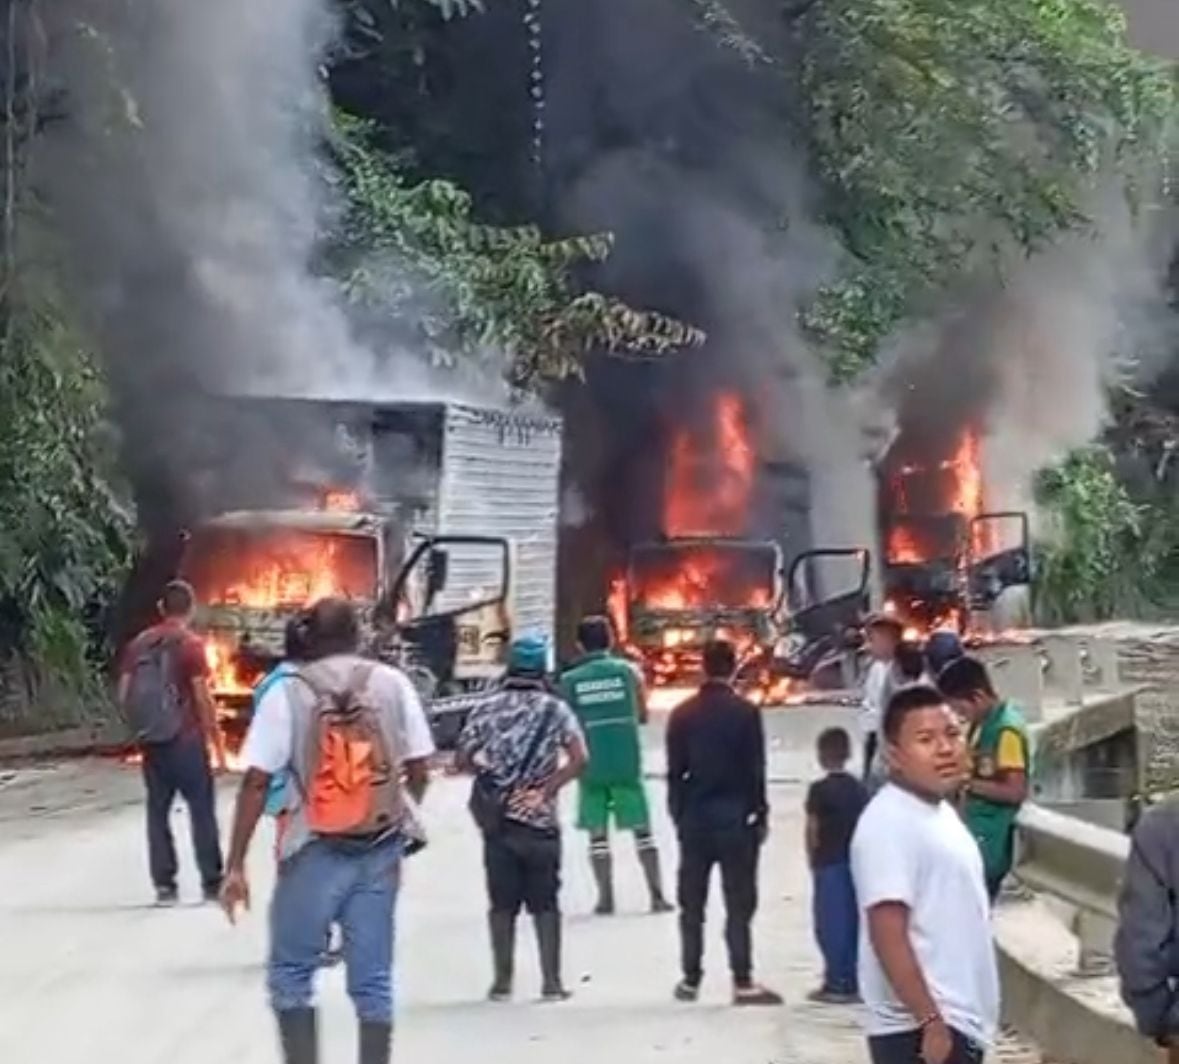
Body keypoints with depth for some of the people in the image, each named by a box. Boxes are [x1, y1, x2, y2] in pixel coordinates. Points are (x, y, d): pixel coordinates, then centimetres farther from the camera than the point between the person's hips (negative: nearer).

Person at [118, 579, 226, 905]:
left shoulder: (138, 644, 6)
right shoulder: (191, 644, -9)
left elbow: (124, 695, 6)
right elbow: (202, 698, -12)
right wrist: (217, 741, -6)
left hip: (151, 742, 4)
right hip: (187, 740, -4)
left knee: (158, 811, 8)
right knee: (202, 810, 3)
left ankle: (164, 885, 7)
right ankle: (212, 883, 5)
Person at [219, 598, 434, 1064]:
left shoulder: (286, 693, -5)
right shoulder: (392, 683, 2)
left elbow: (256, 783, -8)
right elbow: (420, 769, 3)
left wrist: (235, 865, -4)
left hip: (315, 851, -2)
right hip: (380, 849, 3)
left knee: (290, 973, 10)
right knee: (372, 978, 9)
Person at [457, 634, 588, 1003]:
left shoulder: (487, 708, 2)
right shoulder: (554, 709, -2)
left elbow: (464, 760, 1)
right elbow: (578, 759, -12)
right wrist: (547, 789, -8)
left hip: (497, 818, 1)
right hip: (540, 819, -1)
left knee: (502, 903, 9)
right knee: (545, 903, 6)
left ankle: (503, 980, 11)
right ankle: (551, 981, 5)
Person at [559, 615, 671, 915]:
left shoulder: (569, 681, 0)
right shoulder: (628, 671, 1)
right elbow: (643, 716, 9)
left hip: (591, 767, 0)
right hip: (627, 764, 0)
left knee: (598, 834, 8)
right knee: (642, 830, 7)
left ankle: (605, 897, 4)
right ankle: (657, 896, 3)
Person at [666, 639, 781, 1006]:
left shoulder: (682, 714, 3)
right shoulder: (745, 712, -7)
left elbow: (675, 772, 4)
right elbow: (756, 770, -7)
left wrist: (679, 815, 12)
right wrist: (760, 814, 3)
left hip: (694, 817, 3)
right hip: (735, 816, -3)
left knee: (692, 904, 11)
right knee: (739, 904, -2)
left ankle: (691, 978, 13)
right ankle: (742, 982, -5)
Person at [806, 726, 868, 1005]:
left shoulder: (820, 789, -10)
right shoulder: (859, 788, 7)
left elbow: (813, 830, -8)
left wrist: (813, 860, 4)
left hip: (829, 864, -6)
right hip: (856, 862, 6)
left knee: (831, 924, -1)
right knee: (854, 922, 10)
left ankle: (836, 983, -1)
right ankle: (853, 982, 13)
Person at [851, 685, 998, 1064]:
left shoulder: (941, 811, 13)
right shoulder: (889, 824, -18)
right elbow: (888, 934, -22)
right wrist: (931, 1021, -24)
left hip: (958, 1020, 10)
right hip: (920, 1028, -10)